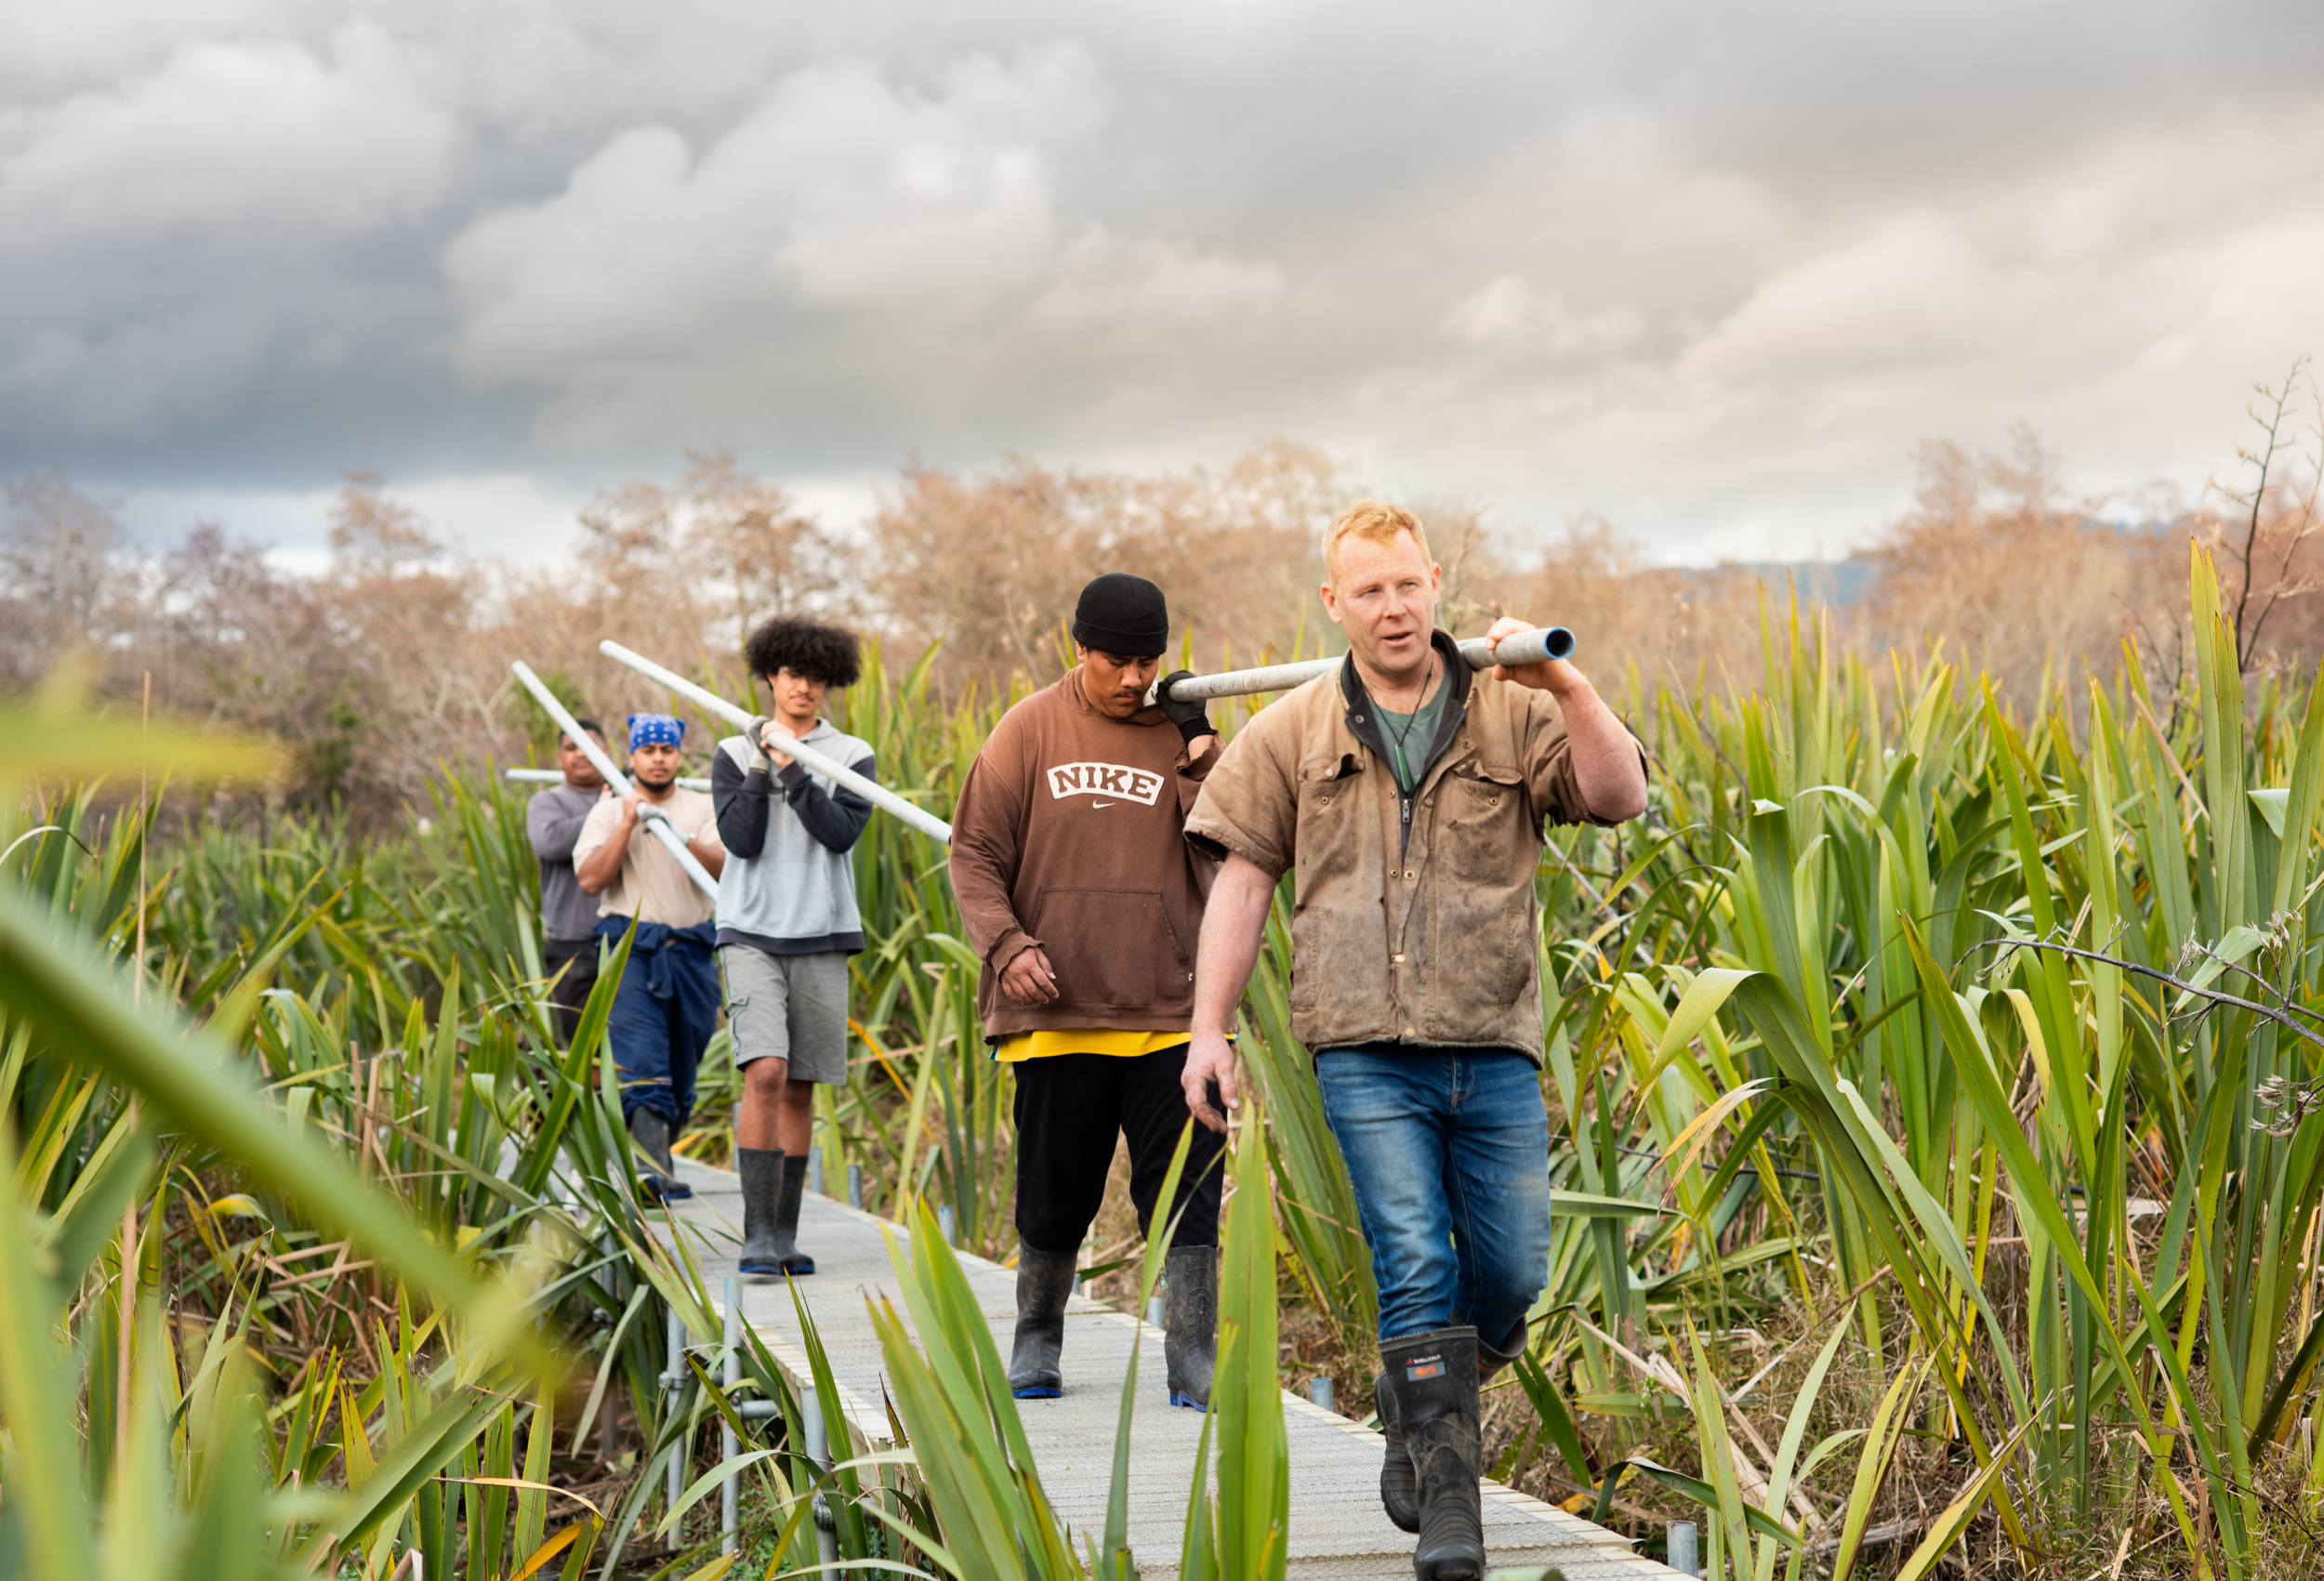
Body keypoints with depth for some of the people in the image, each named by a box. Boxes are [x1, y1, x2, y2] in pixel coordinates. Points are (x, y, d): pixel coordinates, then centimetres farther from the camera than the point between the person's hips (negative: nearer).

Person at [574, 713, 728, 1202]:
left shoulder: (703, 809, 11)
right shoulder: (608, 813, 8)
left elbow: (726, 868, -4)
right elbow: (590, 880, -4)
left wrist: (682, 837, -19)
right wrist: (628, 824, -10)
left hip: (690, 950, 3)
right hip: (630, 946, -3)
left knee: (682, 1067, 7)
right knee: (642, 1065, -16)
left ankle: (659, 1153, 23)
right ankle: (655, 1169, -26)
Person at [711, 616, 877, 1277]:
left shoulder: (852, 757, 7)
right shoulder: (734, 754, 7)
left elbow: (843, 831, -9)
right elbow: (740, 839, -5)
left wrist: (792, 769, -14)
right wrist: (762, 769, -11)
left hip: (821, 936, 2)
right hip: (752, 932, -2)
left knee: (801, 1089, 6)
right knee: (765, 1074, -17)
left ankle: (786, 1236, 14)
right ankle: (757, 1237, -17)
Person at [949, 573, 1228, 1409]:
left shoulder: (1182, 738, 6)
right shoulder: (1030, 730, 3)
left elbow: (1224, 865, -1)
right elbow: (976, 854, 3)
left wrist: (1199, 761, -10)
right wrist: (1007, 943, -11)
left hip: (1167, 1016, 0)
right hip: (1056, 1015, 0)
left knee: (1185, 1194, -3)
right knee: (1054, 1195, 9)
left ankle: (1192, 1362, 2)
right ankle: (1037, 1340, 29)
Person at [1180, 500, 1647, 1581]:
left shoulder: (1511, 715, 6)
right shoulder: (1292, 734, 8)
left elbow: (1621, 798, -9)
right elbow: (1242, 881, 9)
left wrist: (1565, 686, -24)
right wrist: (1210, 1028, 3)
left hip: (1493, 1045, 1)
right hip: (1366, 1050, -1)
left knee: (1508, 1278, 3)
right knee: (1416, 1264, -12)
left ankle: (1414, 1405, 31)